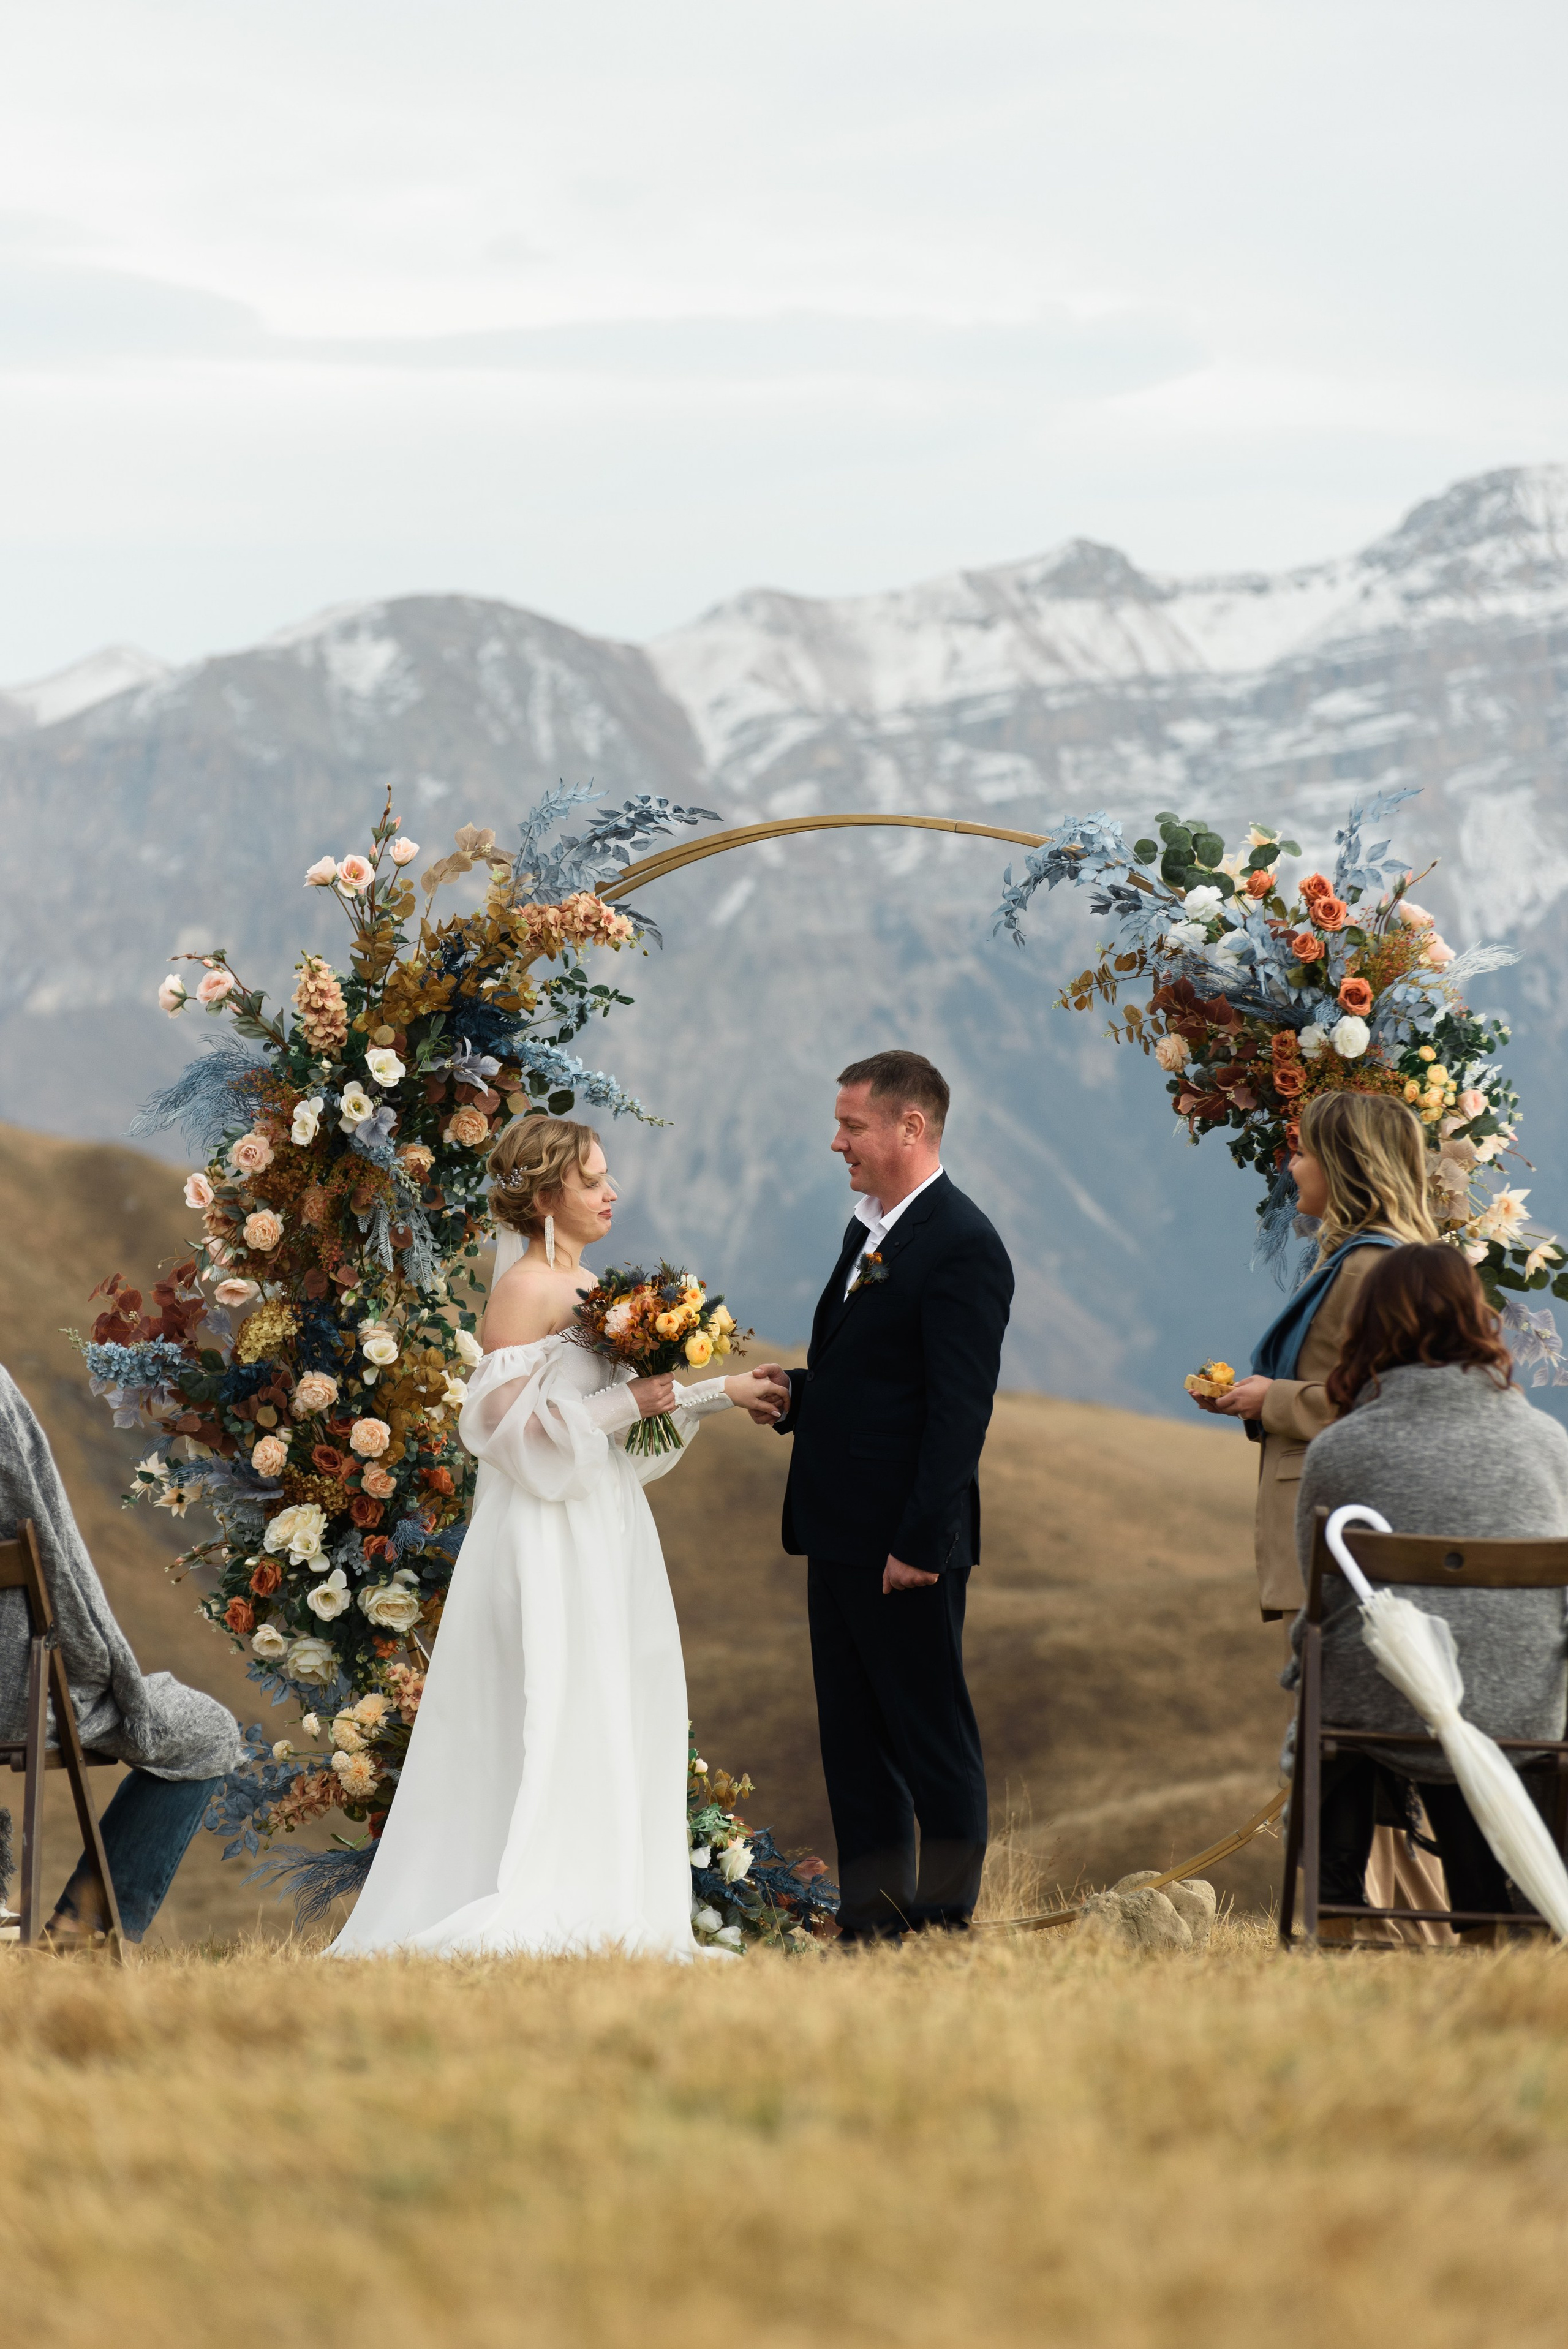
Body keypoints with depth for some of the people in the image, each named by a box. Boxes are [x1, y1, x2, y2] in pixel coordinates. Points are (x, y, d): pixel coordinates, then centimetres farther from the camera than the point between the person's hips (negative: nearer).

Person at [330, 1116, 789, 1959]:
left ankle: (603, 1926, 7)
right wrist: (626, 1404, -18)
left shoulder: (588, 1287, 14)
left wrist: (721, 1391, 16)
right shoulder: (525, 1289, -12)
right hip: (548, 1542, -9)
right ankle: (532, 1926, -9)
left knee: (614, 1725, 6)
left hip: (607, 1535, 9)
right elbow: (509, 1423, -18)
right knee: (551, 1724, -10)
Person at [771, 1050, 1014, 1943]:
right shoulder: (869, 1231, 16)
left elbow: (960, 1408, -18)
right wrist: (786, 1394, 3)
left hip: (905, 1545, -10)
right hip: (839, 1534, 10)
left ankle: (946, 1926, 4)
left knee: (934, 1740, -1)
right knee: (853, 1739, 12)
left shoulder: (962, 1247, -14)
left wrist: (921, 1542, -21)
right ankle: (872, 1926, 17)